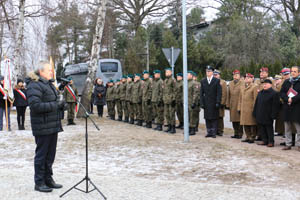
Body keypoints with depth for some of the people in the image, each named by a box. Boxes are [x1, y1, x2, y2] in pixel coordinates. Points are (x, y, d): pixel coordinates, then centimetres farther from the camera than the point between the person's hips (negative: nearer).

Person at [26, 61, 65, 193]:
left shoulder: (49, 84, 18)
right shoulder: (34, 86, -13)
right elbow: (35, 105, -23)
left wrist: (61, 105, 6)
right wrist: (55, 105, -22)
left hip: (53, 126, 9)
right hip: (42, 127, -9)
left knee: (50, 154, 15)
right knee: (41, 154, 0)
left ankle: (48, 179, 27)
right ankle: (39, 183, 11)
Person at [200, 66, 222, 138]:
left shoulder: (217, 81, -1)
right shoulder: (203, 81, 8)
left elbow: (219, 93, -5)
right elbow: (201, 93, 7)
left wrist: (218, 102, -12)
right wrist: (202, 103, 0)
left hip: (214, 103, -3)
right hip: (206, 103, 3)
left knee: (214, 118, 0)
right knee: (207, 118, 6)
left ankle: (214, 133, 6)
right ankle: (209, 132, 13)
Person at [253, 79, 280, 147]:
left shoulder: (274, 93, -8)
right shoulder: (260, 93, 13)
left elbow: (275, 105, -12)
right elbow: (256, 103, 17)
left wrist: (273, 115, -17)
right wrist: (255, 113, 12)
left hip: (268, 116, -7)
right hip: (260, 115, 7)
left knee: (269, 128, 0)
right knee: (261, 128, 9)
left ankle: (271, 142, 9)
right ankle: (264, 140, 19)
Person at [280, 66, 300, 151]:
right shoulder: (286, 82, 13)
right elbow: (282, 93, 6)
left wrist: (293, 99, -17)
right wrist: (287, 99, -11)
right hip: (287, 108, 4)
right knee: (287, 127, 8)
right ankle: (288, 144, 16)